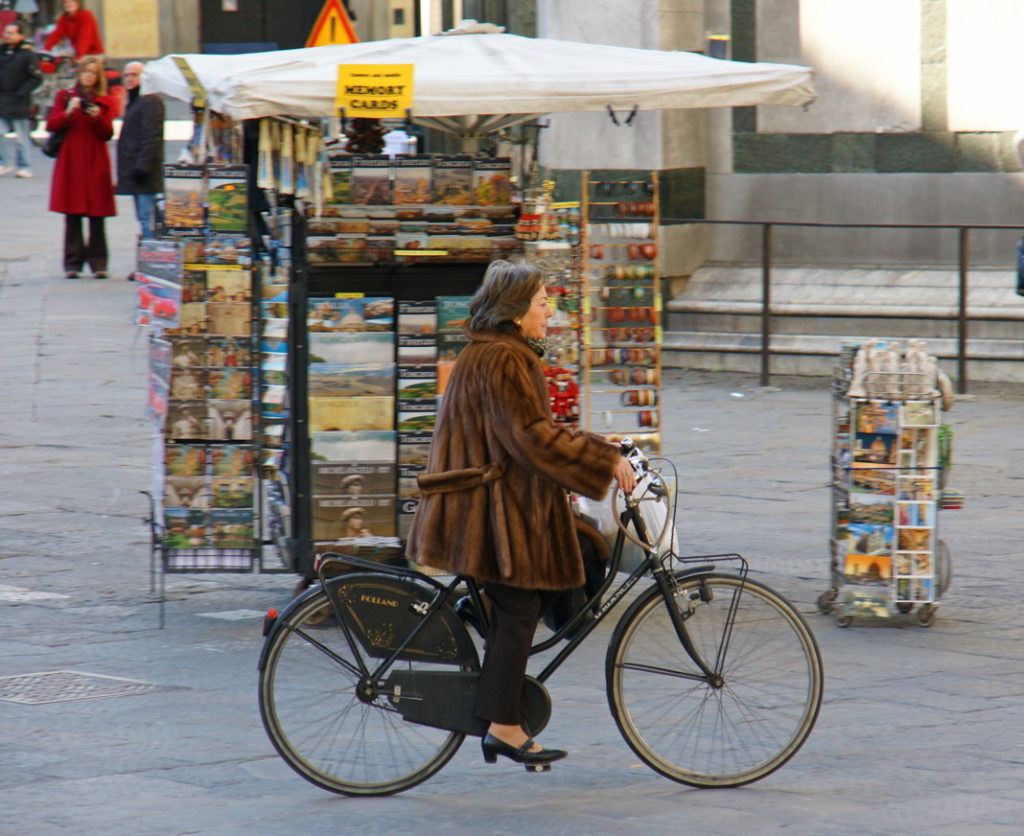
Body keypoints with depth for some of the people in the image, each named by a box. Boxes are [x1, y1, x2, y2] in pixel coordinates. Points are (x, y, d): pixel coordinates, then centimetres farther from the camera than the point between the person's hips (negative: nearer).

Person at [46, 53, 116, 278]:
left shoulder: (103, 102, 13)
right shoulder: (65, 96, 11)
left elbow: (108, 134, 4)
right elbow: (51, 125, 1)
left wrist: (97, 117, -13)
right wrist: (68, 112, -15)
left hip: (96, 164, 1)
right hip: (71, 163, -1)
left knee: (97, 216, -4)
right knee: (72, 216, -4)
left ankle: (98, 263, -2)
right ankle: (73, 263, -1)